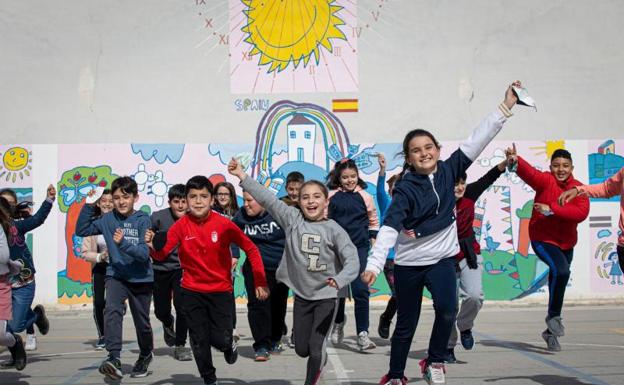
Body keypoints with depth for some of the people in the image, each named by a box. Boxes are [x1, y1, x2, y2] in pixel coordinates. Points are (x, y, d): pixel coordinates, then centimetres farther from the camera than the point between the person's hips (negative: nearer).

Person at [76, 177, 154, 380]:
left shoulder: (143, 220, -13)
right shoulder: (108, 219, -2)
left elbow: (144, 253, -19)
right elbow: (81, 230, -2)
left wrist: (123, 243, -34)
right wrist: (89, 205, -10)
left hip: (141, 278, -1)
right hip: (116, 275, 1)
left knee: (142, 321, 13)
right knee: (112, 310, -26)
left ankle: (145, 355, 41)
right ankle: (114, 358, -31)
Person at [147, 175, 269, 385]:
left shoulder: (224, 224, -14)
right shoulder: (181, 225, -10)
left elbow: (251, 249, -7)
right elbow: (162, 254, -13)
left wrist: (260, 282, -9)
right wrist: (153, 246, -36)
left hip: (221, 291, -1)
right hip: (192, 292, 1)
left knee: (220, 339, -4)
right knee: (199, 341, 7)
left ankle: (229, 345, 33)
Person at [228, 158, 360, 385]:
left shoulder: (334, 229, -11)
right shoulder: (292, 219, -4)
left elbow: (352, 260, -20)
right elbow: (267, 199, -11)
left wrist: (339, 280, -40)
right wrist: (242, 176, -18)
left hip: (326, 297, -3)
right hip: (301, 296, 3)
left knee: (315, 349, -8)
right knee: (301, 349, 12)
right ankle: (320, 360, 46)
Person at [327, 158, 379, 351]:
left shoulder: (365, 196, 4)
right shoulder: (331, 196, 3)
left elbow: (373, 221, 14)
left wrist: (374, 238, 7)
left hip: (359, 248, -1)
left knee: (360, 290, -11)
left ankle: (362, 334, -9)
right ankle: (338, 323, 36)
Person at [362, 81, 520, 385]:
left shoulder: (447, 172, -3)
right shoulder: (405, 189, -13)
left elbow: (476, 142, -6)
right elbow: (389, 228, -22)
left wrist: (505, 107, -11)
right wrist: (374, 265, -33)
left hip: (442, 258, 2)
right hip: (409, 262, -2)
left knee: (447, 309, -23)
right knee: (406, 324, 8)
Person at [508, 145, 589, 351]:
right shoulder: (546, 180, -11)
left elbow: (581, 213, -21)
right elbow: (529, 173, -33)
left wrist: (552, 209, -28)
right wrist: (516, 160, -54)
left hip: (566, 243, 5)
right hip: (542, 239, -5)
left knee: (557, 282, 16)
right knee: (561, 270, -30)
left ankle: (551, 331, 33)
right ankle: (554, 317, -10)